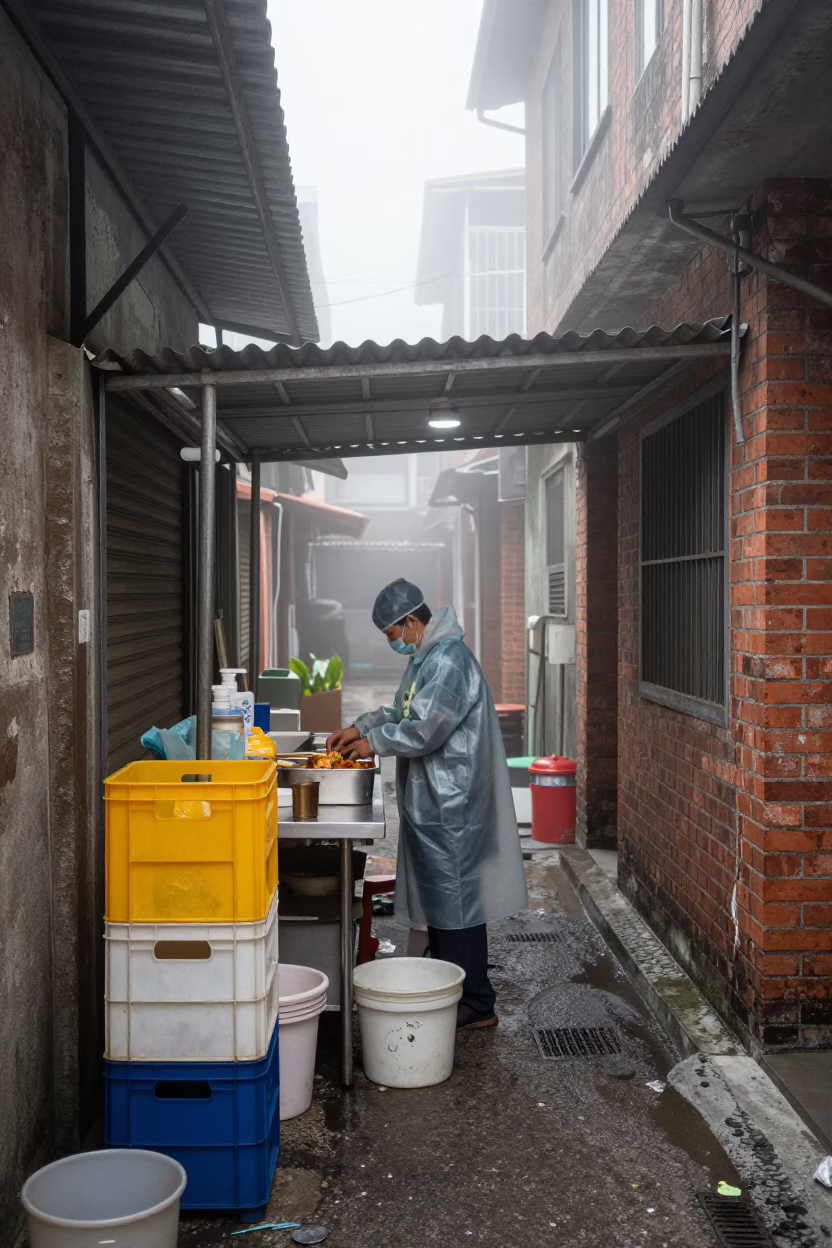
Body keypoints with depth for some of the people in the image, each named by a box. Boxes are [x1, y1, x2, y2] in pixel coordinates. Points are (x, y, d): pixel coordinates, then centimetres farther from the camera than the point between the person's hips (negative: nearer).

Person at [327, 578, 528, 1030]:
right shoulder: (425, 657, 14)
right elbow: (403, 710, 25)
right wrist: (360, 726, 11)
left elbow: (424, 729, -25)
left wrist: (375, 742, -12)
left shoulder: (449, 660, -20)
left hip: (449, 804, -11)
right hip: (430, 799, 11)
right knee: (436, 894, 16)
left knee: (455, 897, -4)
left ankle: (476, 1004, 5)